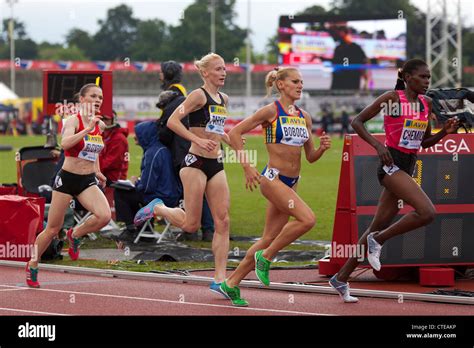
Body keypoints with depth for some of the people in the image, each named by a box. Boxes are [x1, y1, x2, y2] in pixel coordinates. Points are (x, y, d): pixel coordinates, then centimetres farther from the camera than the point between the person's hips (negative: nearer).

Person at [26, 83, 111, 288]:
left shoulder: (100, 125, 5)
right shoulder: (74, 121, -13)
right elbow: (65, 143, -34)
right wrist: (87, 128, -40)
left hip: (88, 181, 5)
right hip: (67, 179, -5)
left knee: (104, 216, -22)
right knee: (52, 229, 3)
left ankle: (75, 235, 8)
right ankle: (32, 265, 26)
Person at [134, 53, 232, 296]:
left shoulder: (223, 100, 14)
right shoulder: (199, 95, -10)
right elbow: (172, 121, -18)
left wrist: (231, 140, 16)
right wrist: (198, 141, -24)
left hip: (216, 165, 7)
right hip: (196, 163, -7)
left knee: (222, 222, -2)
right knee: (191, 224, -4)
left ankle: (219, 279, -2)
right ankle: (157, 208, 24)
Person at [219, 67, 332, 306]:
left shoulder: (304, 116, 11)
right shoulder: (271, 111, -7)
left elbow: (310, 157, 16)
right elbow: (234, 133, -7)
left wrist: (322, 148, -6)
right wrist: (246, 167, -13)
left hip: (291, 183, 7)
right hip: (272, 178, -7)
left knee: (270, 239, 8)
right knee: (307, 219, -23)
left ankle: (232, 283, 19)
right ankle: (266, 257, -6)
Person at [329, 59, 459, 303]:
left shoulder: (426, 103, 12)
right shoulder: (392, 98, -8)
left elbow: (424, 142, 20)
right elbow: (357, 122, -5)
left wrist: (445, 132, 2)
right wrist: (378, 145, -17)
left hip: (408, 167, 8)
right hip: (392, 163, -8)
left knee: (379, 227, 10)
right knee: (427, 212, -24)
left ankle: (341, 278, 18)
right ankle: (378, 240, -5)